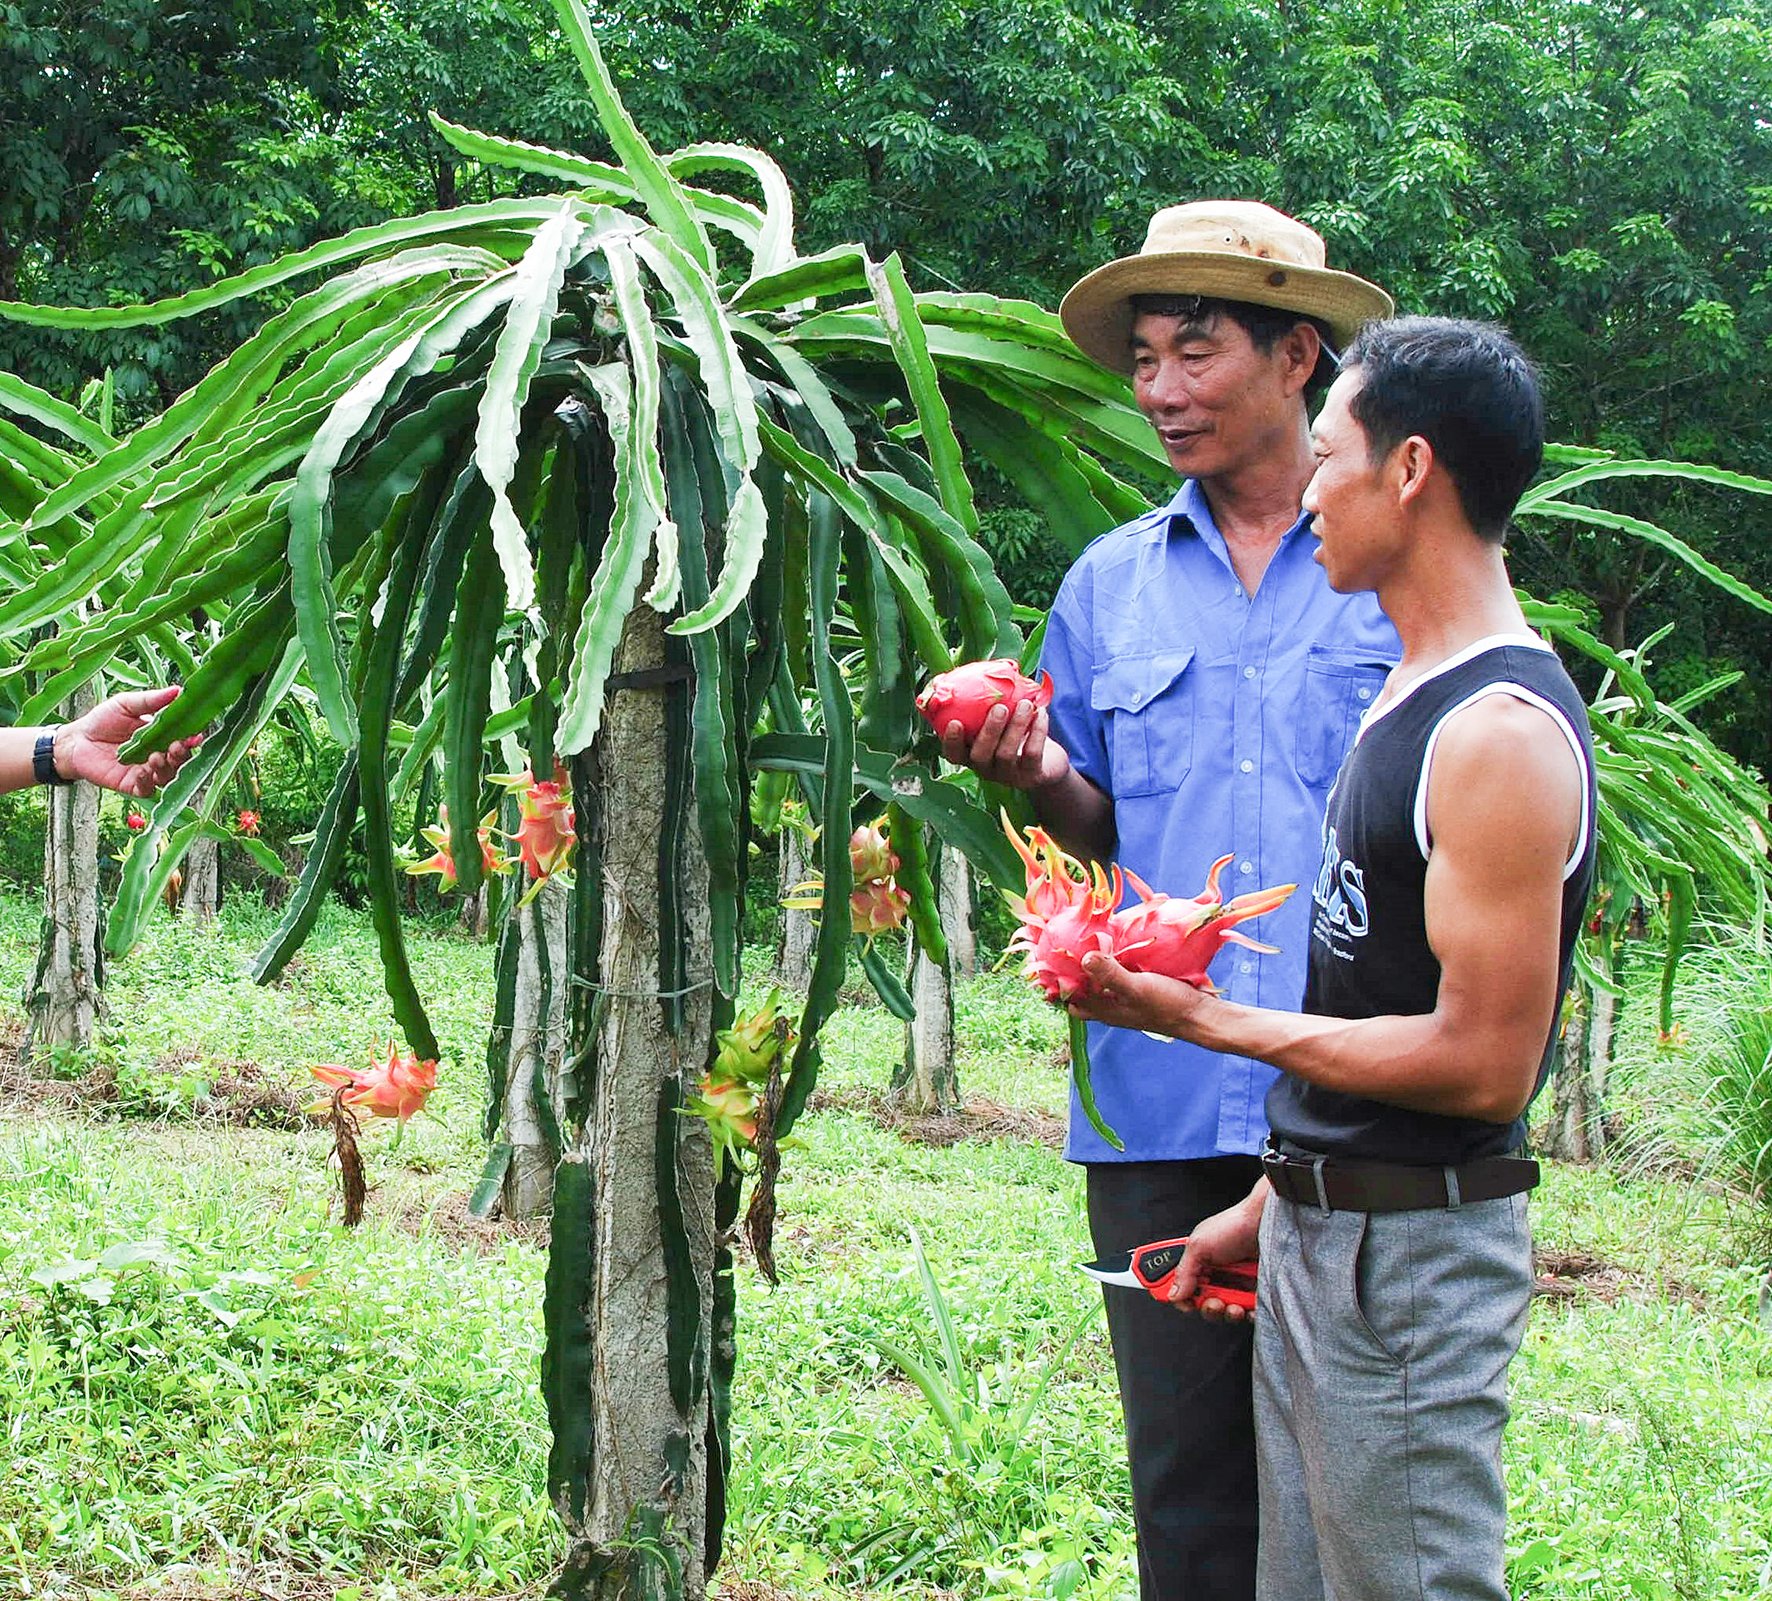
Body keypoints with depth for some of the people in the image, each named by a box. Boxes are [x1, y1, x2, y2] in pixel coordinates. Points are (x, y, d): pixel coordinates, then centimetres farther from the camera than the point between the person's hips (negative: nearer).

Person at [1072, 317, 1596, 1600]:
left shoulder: (1502, 735, -18)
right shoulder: (1420, 698, 13)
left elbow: (1485, 1063, -22)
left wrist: (1205, 1019, -16)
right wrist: (1272, 1203, 18)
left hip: (1414, 1250, -10)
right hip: (1319, 1232, 10)